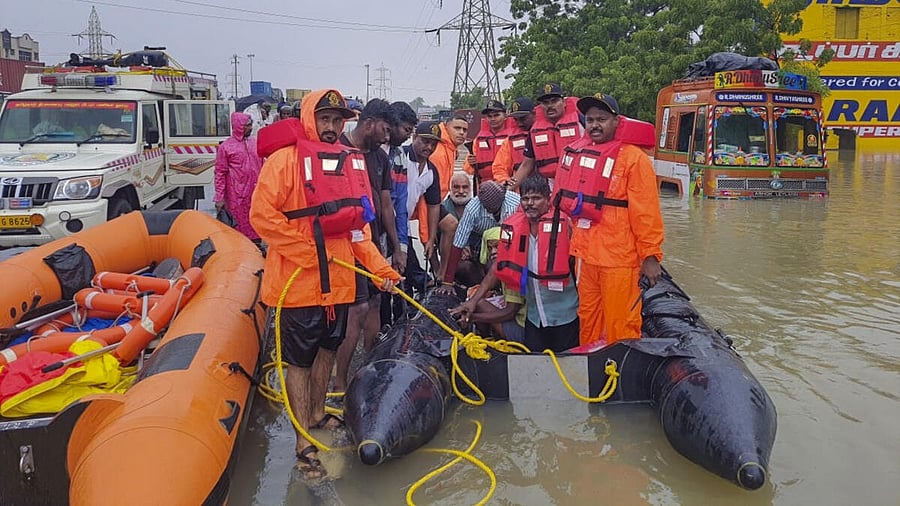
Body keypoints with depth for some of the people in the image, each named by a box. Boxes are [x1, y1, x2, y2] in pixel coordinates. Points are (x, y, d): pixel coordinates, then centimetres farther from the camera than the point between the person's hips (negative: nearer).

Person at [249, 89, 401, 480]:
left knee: (327, 348, 21)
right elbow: (262, 215, -16)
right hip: (299, 281, -6)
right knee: (299, 359, 4)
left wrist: (379, 267, 5)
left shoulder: (352, 162, 8)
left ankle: (317, 414, 42)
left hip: (339, 279, 6)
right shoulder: (285, 160, -10)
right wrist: (308, 252, -18)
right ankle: (304, 444, 13)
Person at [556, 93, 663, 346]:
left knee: (620, 324, -1)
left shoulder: (633, 158, -7)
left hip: (619, 259, -6)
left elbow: (646, 212, -10)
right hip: (585, 254, 6)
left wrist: (651, 255, -12)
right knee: (587, 319, 17)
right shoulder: (578, 153, 10)